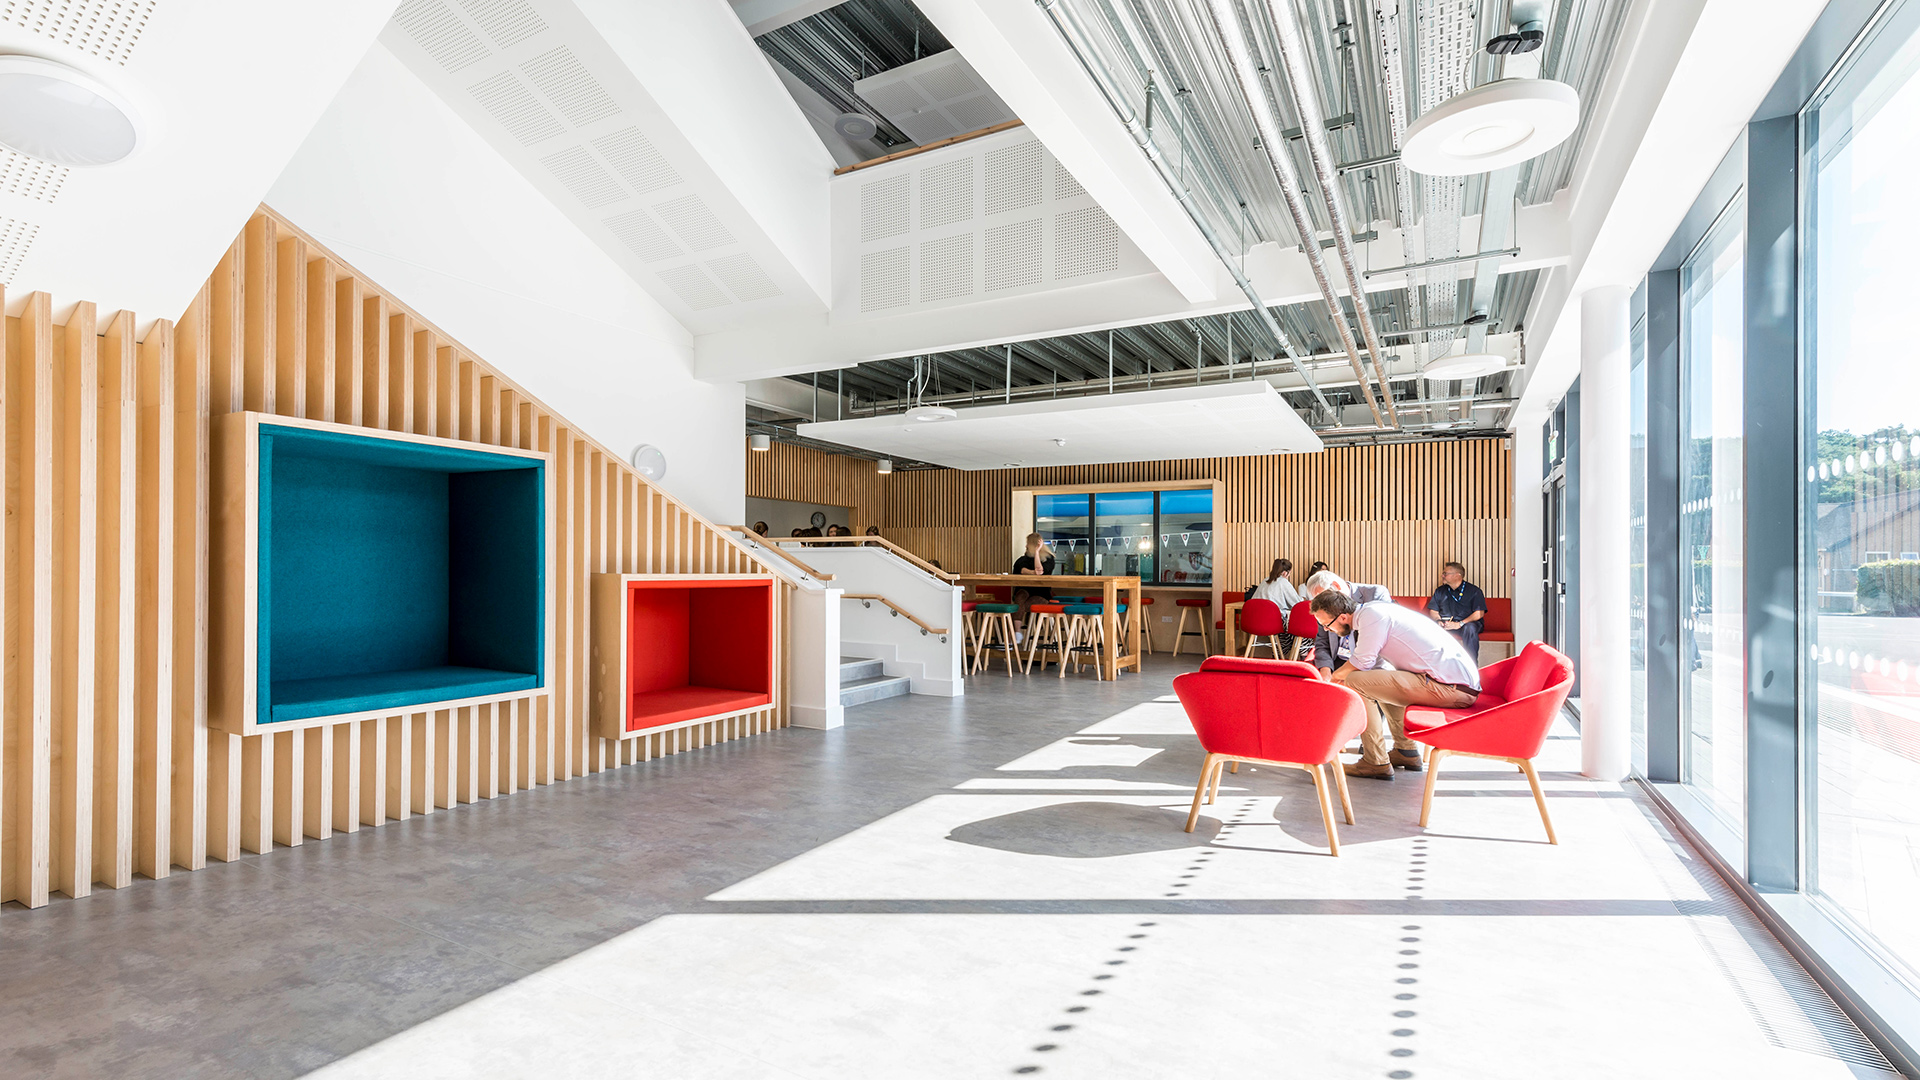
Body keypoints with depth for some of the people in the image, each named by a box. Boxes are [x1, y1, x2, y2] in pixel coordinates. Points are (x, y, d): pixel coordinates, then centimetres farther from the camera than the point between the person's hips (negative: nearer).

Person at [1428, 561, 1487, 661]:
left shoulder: (1473, 590, 3)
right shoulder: (1440, 591, 17)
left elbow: (1479, 613, -6)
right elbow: (1433, 611, 16)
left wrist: (1460, 624, -19)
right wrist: (1439, 621, -7)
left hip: (1466, 623, -3)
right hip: (1445, 625, 3)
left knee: (1470, 628, -39)